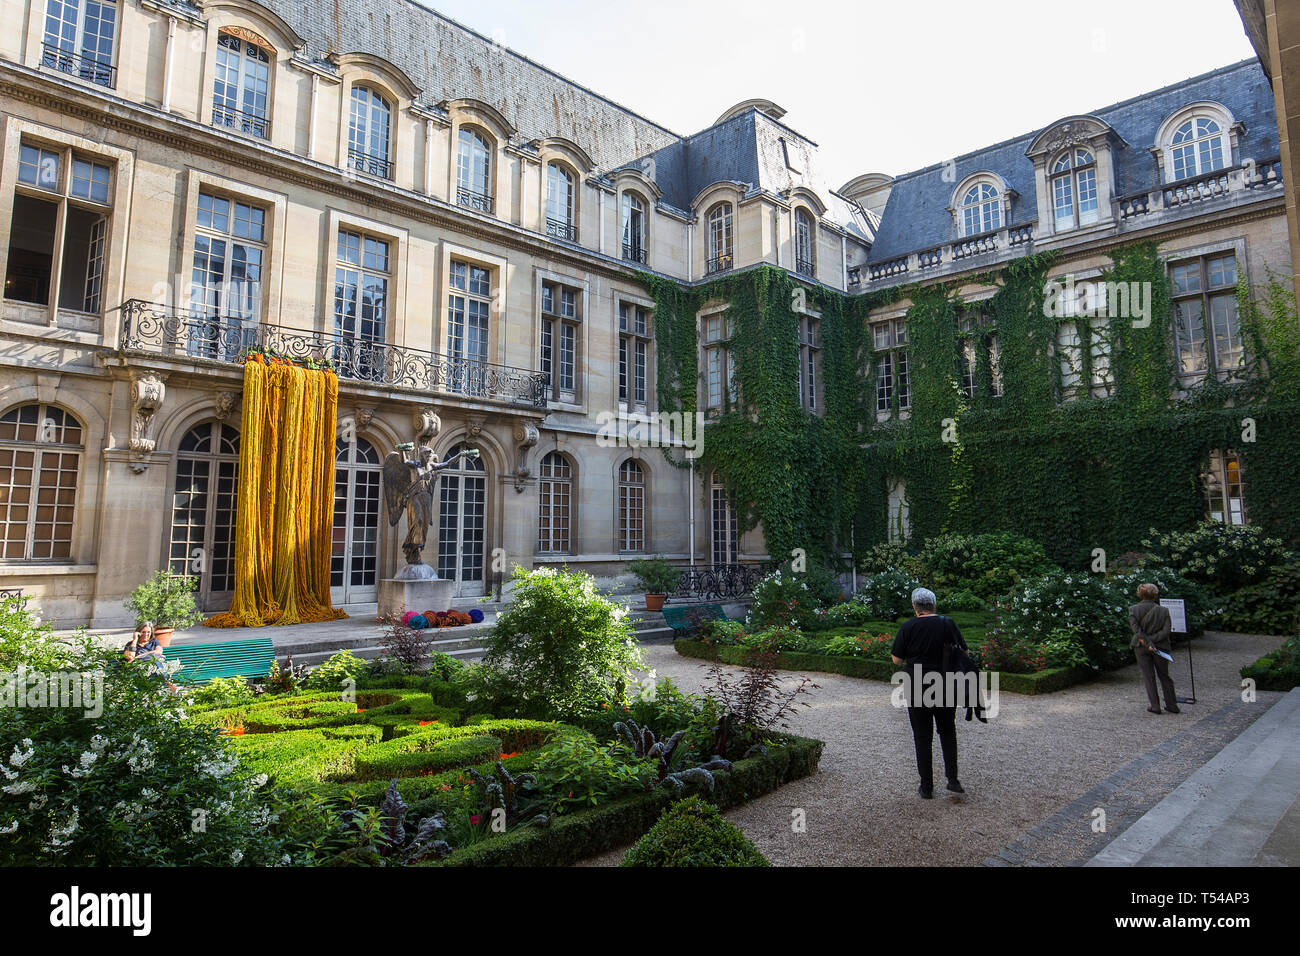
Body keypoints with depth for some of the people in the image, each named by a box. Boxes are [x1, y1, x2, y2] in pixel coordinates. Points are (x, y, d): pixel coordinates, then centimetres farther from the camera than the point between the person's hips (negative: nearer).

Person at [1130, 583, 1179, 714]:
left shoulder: (1133, 610, -8)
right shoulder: (1163, 610, -7)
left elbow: (1136, 629, -18)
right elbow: (1166, 630, -14)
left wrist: (1147, 643, -17)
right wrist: (1152, 640, -12)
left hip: (1141, 648, -1)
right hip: (1161, 647, 1)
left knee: (1148, 677, 9)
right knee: (1164, 676, 16)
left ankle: (1155, 706, 9)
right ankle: (1172, 705, 24)